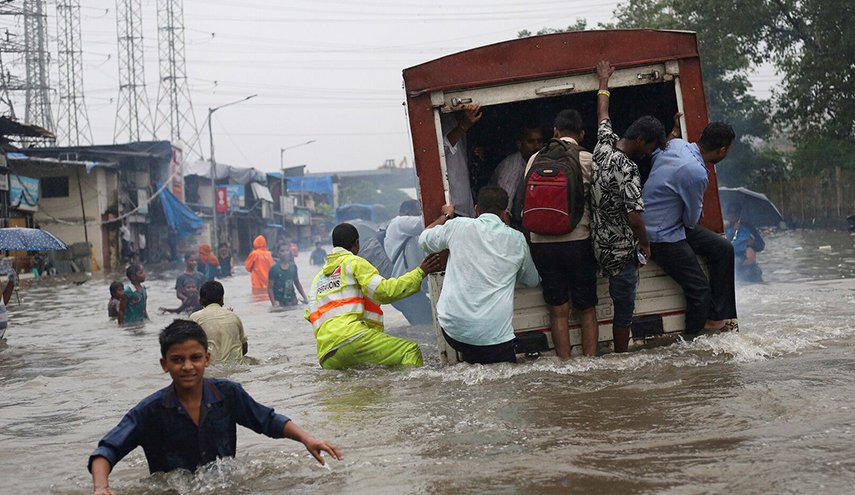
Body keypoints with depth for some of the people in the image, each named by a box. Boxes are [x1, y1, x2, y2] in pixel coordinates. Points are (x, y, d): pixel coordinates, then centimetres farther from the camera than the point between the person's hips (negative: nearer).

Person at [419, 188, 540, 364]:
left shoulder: (457, 226, 2)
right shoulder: (517, 239, 5)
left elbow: (424, 240, 21)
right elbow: (532, 281, 24)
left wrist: (446, 216, 39)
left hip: (453, 329, 2)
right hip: (494, 335, -2)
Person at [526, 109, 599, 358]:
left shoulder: (536, 159, 4)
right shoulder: (587, 159, -3)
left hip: (542, 243, 2)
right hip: (578, 241, -2)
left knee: (558, 311, 7)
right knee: (587, 310, 9)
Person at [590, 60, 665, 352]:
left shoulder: (604, 145, 0)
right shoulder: (627, 169, -24)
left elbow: (603, 116, 21)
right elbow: (635, 218, -29)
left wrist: (604, 82, 37)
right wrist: (646, 244, -11)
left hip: (601, 244, 9)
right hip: (621, 250, -9)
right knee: (624, 309, 0)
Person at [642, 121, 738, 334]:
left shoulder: (675, 144, -5)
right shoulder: (696, 173, -29)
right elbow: (692, 220, -13)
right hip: (662, 237, -10)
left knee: (723, 249, 12)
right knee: (700, 291, -6)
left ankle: (716, 317, 18)